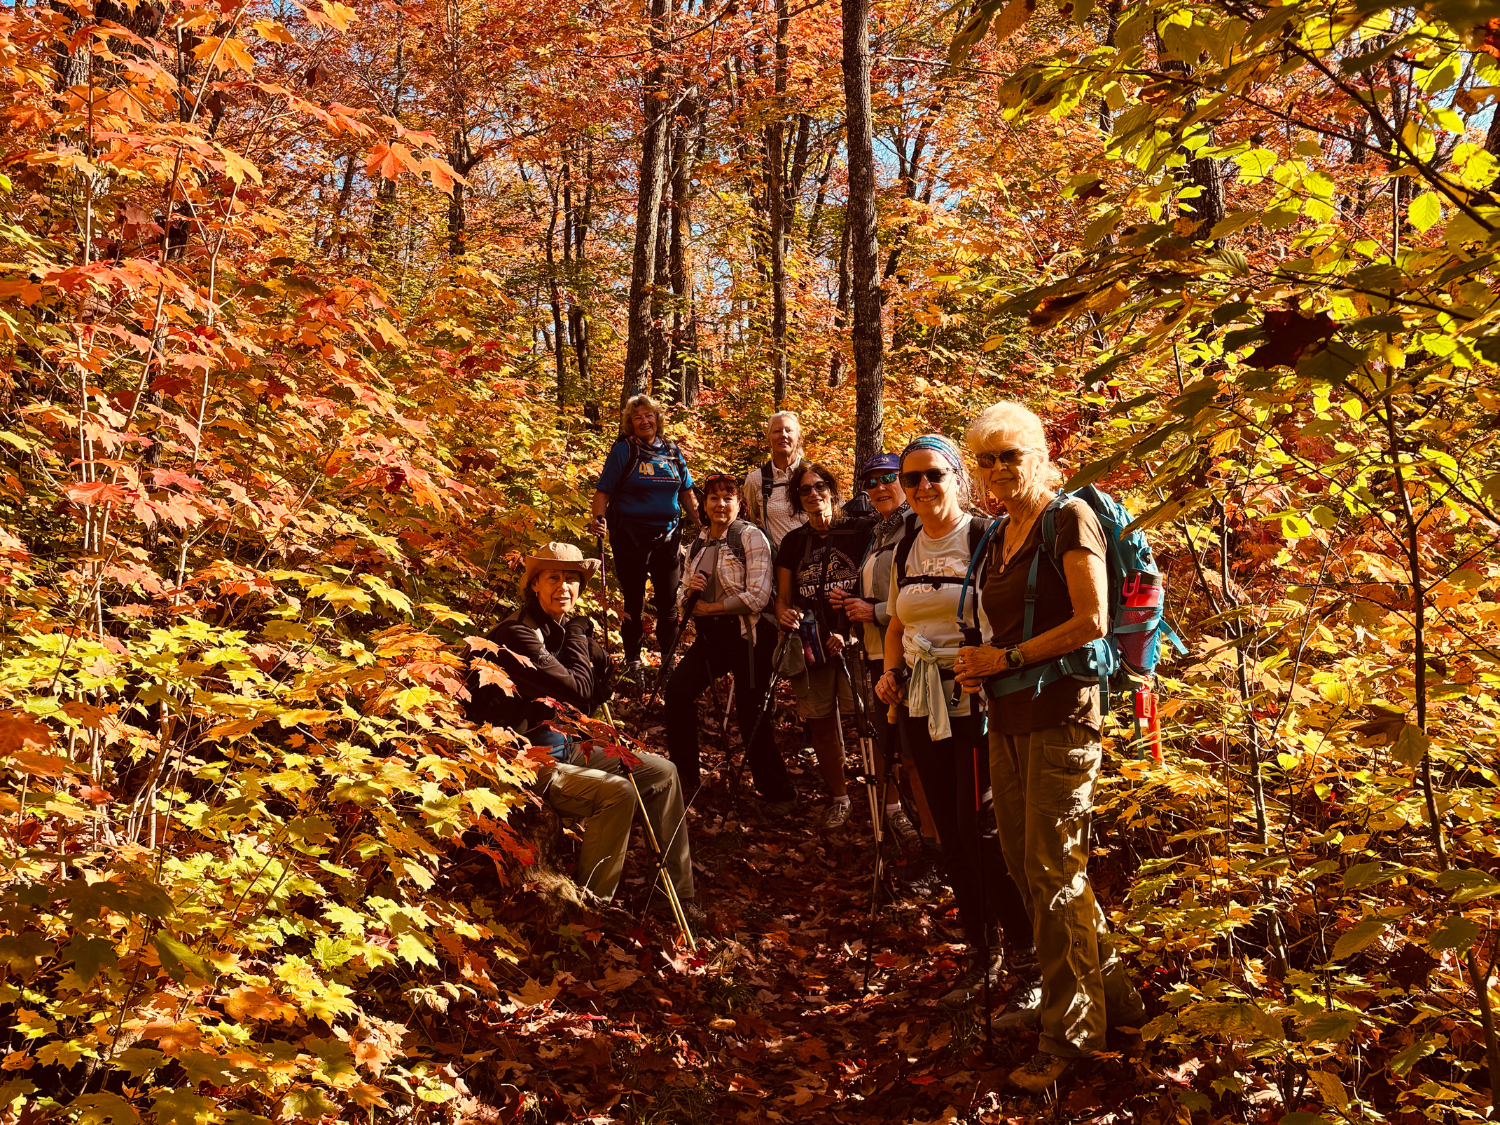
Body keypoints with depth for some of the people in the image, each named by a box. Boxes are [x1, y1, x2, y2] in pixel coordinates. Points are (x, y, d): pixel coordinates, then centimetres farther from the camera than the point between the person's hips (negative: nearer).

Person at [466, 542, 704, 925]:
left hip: (565, 746, 9)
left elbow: (598, 693, 9)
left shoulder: (565, 628, 8)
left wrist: (590, 644, -7)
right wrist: (578, 635, -10)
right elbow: (579, 690, -23)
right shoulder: (519, 634, -20)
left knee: (663, 772, 5)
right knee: (617, 792, -28)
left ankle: (680, 895, 13)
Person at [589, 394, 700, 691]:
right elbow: (604, 491, -5)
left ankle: (669, 663, 18)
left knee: (669, 602, 7)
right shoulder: (623, 450, -2)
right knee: (633, 601, 4)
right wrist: (599, 519, -20)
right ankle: (632, 664, 14)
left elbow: (686, 493, 17)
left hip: (668, 536, 4)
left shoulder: (672, 451, 10)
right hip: (631, 537, -4)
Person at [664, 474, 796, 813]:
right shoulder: (698, 543, 12)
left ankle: (778, 793, 15)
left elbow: (757, 597, -19)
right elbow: (684, 596, 18)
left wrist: (710, 607, -12)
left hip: (748, 638, -6)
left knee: (751, 715, -2)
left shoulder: (751, 537, -9)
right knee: (678, 688, -12)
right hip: (711, 636, 6)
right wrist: (690, 590, -6)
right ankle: (684, 776, 5)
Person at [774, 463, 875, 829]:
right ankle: (838, 798, 24)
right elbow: (782, 597, 18)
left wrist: (851, 632, -13)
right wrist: (784, 614, -5)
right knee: (820, 724, 7)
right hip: (810, 645, 4)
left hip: (854, 643, -4)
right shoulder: (794, 541, 13)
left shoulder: (860, 532, 0)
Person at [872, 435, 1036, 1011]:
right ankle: (980, 957, 25)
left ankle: (1027, 958, 8)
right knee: (951, 833, 12)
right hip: (922, 705, 6)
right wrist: (891, 670, 9)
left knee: (982, 830, -8)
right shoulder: (904, 549, 12)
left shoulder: (988, 539, -7)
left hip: (978, 700, -6)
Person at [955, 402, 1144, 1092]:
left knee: (1054, 873, -5)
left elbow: (1091, 621, -14)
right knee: (1027, 871, 9)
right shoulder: (998, 536, 17)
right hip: (1008, 720, 8)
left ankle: (1070, 1034, 9)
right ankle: (1111, 994, 25)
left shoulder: (1071, 518, -6)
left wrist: (1008, 659, -13)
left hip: (1060, 714, -8)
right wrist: (979, 666, 5)